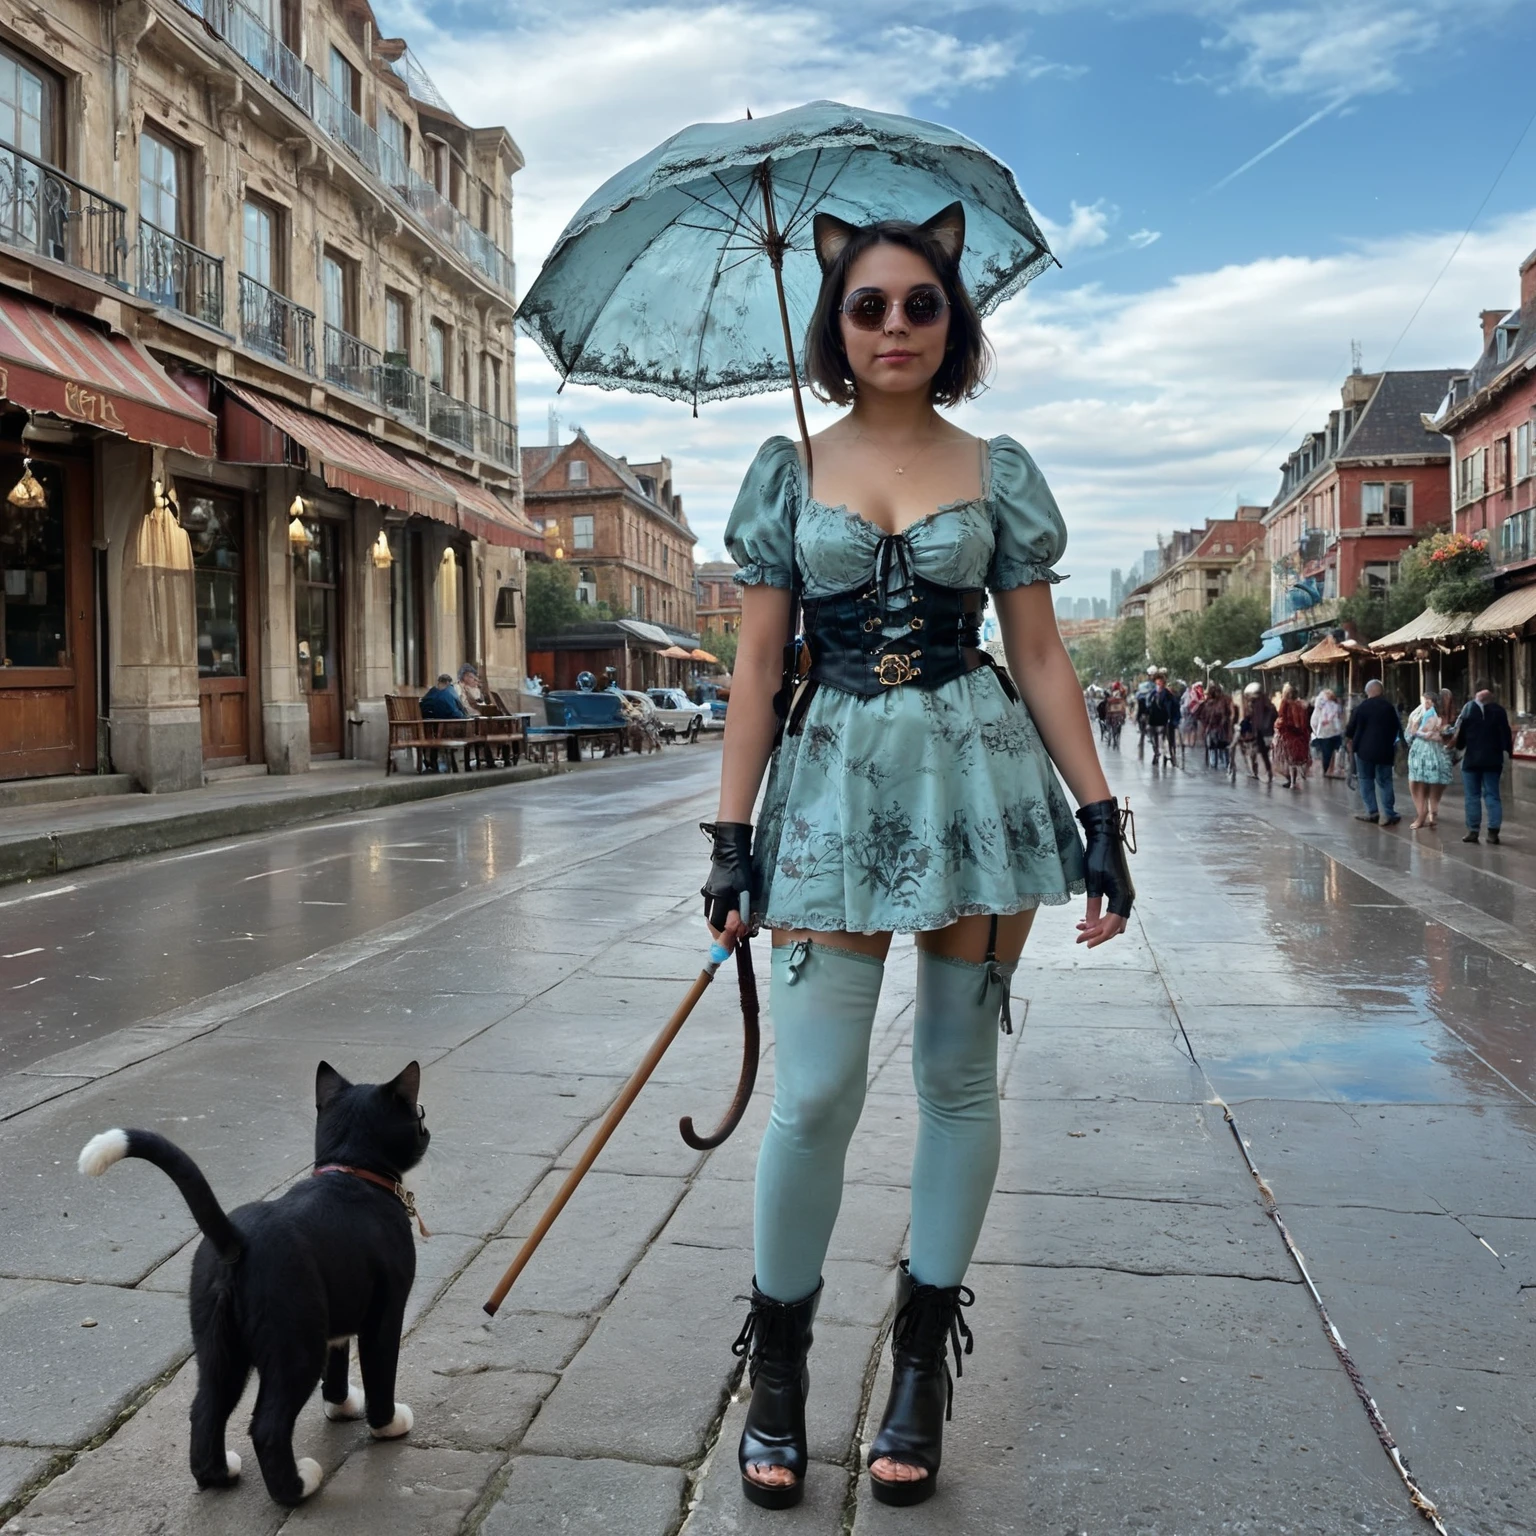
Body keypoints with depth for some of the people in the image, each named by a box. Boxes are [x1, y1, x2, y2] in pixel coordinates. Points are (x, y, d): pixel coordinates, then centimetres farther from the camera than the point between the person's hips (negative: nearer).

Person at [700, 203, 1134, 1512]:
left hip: (980, 777, 1)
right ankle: (777, 1369, 15)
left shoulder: (997, 471, 7)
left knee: (959, 1078, 7)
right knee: (814, 1096, -5)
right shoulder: (789, 469, 6)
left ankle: (922, 1364, 23)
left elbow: (1041, 653, 6)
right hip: (833, 781, -1)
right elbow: (758, 661, 3)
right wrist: (732, 833, -3)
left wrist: (1099, 813, -1)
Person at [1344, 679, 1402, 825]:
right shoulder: (1390, 706, 3)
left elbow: (1351, 726, -2)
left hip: (1364, 748, -2)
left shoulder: (1362, 706, -6)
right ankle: (1388, 814, 0)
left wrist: (1349, 739, 19)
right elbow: (1397, 728, 11)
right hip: (1384, 750, 2)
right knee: (1385, 782, 6)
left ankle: (1372, 812, 2)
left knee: (1366, 780, 9)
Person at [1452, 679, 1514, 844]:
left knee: (1473, 796, 4)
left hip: (1471, 758, -2)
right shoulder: (1498, 709, -1)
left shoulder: (1469, 708, -6)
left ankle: (1473, 831, 2)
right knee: (1492, 795, 5)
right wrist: (1508, 750, 12)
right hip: (1493, 759, 2)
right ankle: (1493, 831, -3)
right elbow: (1505, 733, 0)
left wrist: (1458, 746, 15)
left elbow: (1461, 733, -2)